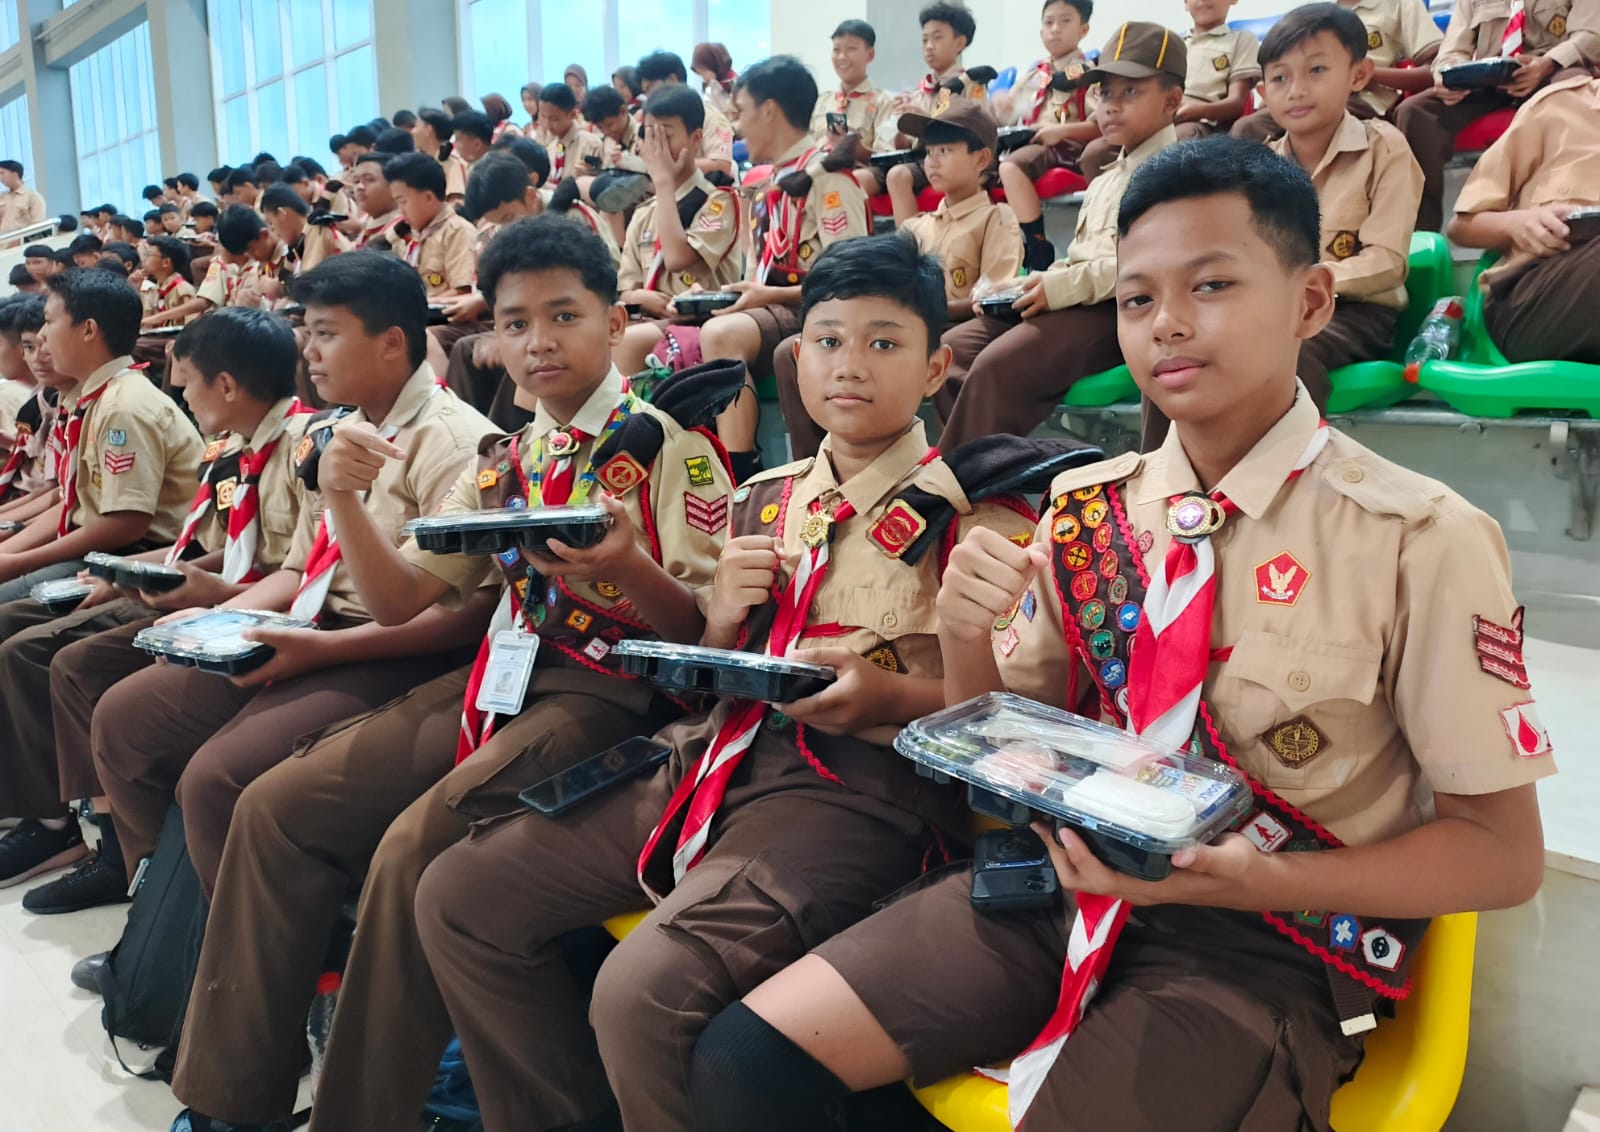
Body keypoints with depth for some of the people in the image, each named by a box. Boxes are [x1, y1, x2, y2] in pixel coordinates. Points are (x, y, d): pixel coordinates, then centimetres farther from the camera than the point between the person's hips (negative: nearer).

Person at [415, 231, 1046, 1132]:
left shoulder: (972, 512, -2)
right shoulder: (766, 501, 15)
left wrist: (889, 696, -20)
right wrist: (724, 618, 0)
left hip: (863, 778, -7)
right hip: (723, 750, 7)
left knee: (644, 990, -29)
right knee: (458, 895, 3)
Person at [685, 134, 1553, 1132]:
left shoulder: (1420, 541, -13)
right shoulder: (1085, 510, 1)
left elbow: (1504, 852, -7)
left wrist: (1259, 881, -23)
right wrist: (964, 637, -14)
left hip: (1274, 941, -3)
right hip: (1074, 882, 4)